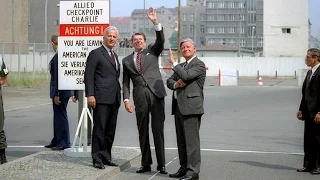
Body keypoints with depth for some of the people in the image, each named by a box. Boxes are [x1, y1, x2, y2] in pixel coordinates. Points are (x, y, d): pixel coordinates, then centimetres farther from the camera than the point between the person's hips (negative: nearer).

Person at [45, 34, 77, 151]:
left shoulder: (57, 56, -19)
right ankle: (56, 141, 28)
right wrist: (73, 93, 17)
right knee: (58, 116, 18)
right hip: (67, 90, 10)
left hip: (60, 92, -10)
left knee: (61, 116, -2)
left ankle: (64, 143, 5)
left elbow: (57, 76, -22)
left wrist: (56, 94, -20)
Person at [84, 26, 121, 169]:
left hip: (114, 98, 8)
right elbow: (88, 76, -8)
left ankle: (106, 157, 17)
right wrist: (90, 95, -17)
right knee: (99, 128, -6)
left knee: (110, 130, 10)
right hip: (101, 98, -8)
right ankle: (97, 158, -1)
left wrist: (119, 95, 17)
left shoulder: (115, 56, 20)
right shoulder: (95, 54, -3)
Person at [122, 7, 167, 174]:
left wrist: (155, 22, -18)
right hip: (139, 96, 2)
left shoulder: (152, 51, 13)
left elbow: (161, 40, -6)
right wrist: (126, 99, -1)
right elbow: (125, 82, 12)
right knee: (143, 131, 6)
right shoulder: (127, 60, 16)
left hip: (156, 93, -2)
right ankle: (145, 163, 13)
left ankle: (161, 164, 2)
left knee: (158, 129, -2)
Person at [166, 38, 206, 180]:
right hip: (179, 107, 9)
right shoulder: (181, 66, 23)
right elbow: (169, 81, 17)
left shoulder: (199, 64, -5)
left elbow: (185, 76, -19)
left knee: (191, 140, -9)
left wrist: (173, 63, -9)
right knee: (181, 140, 12)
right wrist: (175, 84, -5)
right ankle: (184, 168, 20)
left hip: (190, 107, -9)